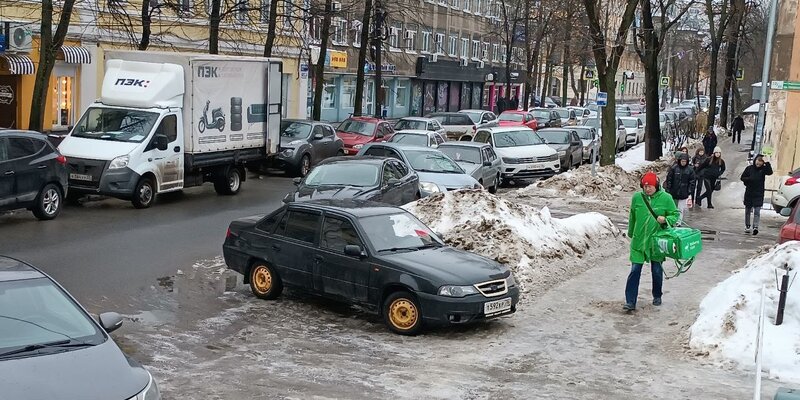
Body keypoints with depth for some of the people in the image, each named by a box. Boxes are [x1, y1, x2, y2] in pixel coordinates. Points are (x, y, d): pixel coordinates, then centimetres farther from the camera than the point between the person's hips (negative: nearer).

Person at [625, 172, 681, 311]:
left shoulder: (666, 198, -7)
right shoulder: (637, 197, -2)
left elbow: (675, 214, 2)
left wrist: (666, 220, -19)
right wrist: (630, 233, 22)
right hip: (639, 240, 1)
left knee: (657, 270, 13)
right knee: (635, 270, -2)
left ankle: (657, 296, 34)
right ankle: (630, 301, 0)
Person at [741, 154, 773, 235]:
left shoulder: (763, 169, -2)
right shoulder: (749, 168, 0)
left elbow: (770, 172, -22)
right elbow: (742, 178, 3)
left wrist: (767, 163, -29)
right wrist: (749, 179, -16)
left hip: (759, 194, -2)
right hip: (749, 193, 2)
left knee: (757, 211, -9)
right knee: (748, 211, 12)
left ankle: (755, 227, -15)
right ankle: (747, 226, 24)